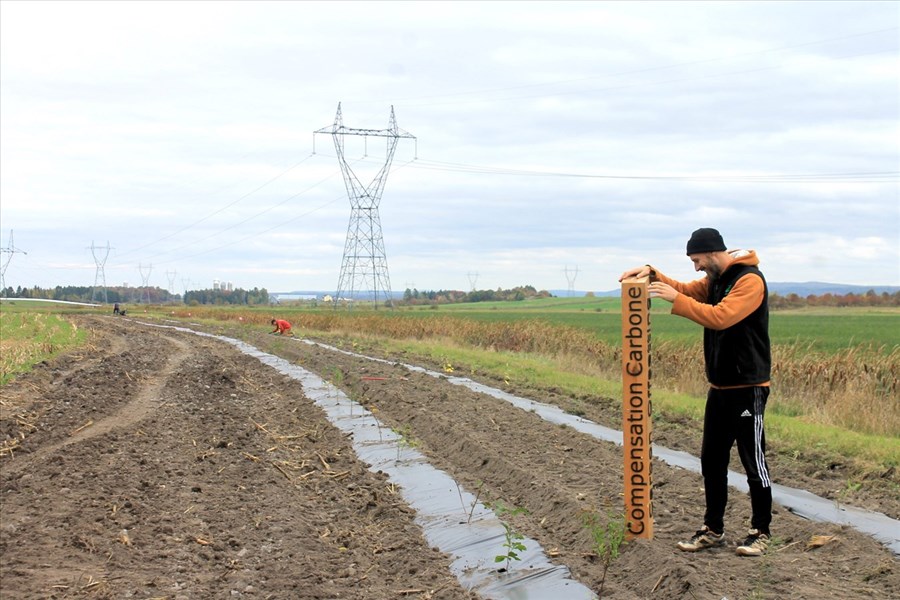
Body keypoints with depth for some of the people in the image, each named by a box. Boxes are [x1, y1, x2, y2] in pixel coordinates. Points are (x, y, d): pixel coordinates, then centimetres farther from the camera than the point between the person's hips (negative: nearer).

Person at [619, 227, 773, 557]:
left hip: (748, 388, -9)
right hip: (719, 387, 9)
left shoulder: (750, 280, -15)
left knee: (753, 461, 0)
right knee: (711, 461, 11)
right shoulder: (715, 279, 13)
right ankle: (713, 529, 20)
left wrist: (675, 298, -24)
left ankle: (760, 532, 12)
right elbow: (687, 291, 15)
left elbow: (720, 317, -26)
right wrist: (653, 274, -2)